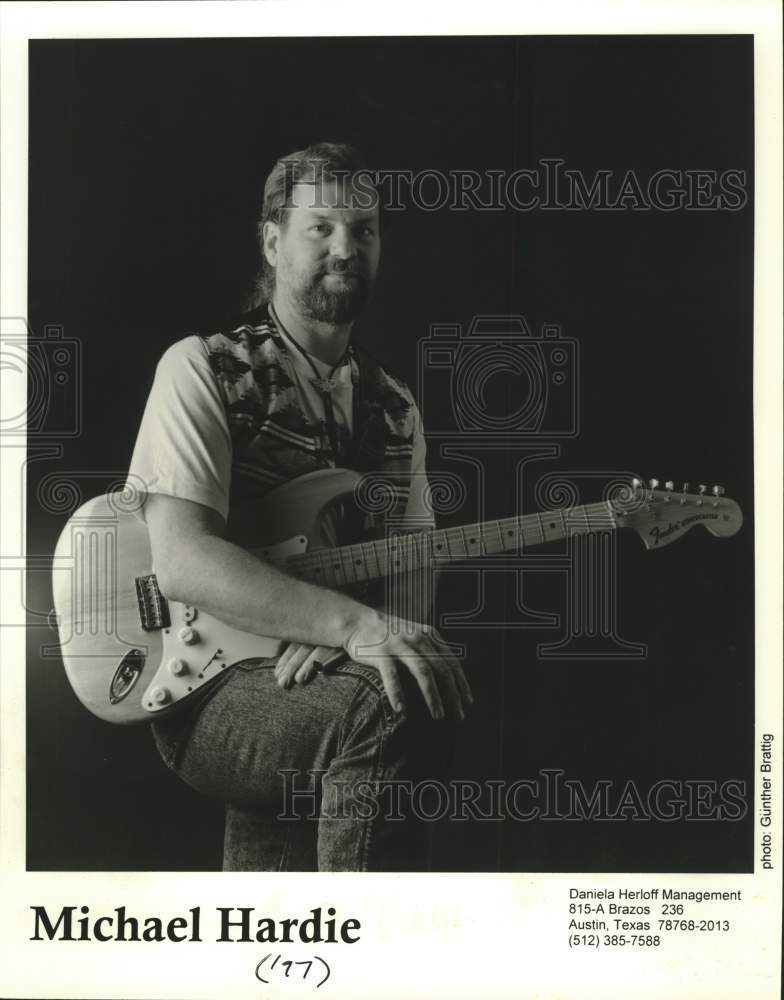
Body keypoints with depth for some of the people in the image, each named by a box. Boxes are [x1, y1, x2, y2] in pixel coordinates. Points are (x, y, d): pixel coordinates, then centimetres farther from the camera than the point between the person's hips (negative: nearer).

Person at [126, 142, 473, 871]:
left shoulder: (394, 409, 16)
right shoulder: (205, 369, -2)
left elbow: (412, 572, 11)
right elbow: (182, 562, -16)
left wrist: (330, 635, -12)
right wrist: (354, 625, -27)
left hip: (328, 674, 6)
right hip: (209, 686, -6)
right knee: (384, 705, -33)